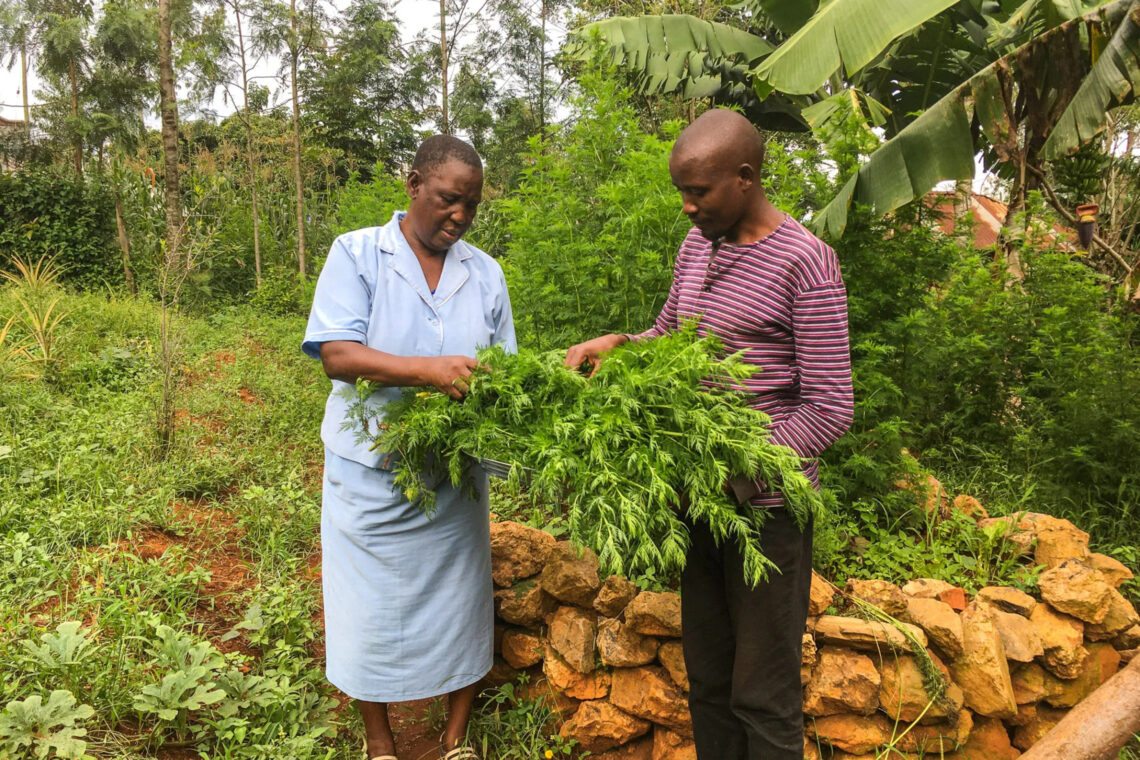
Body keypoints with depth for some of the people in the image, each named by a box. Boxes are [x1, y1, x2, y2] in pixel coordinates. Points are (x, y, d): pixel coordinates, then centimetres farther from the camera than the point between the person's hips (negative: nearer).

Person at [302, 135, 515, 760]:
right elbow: (336, 355, -17)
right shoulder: (356, 255, -5)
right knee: (371, 608, 9)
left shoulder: (485, 273, 6)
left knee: (458, 602, 11)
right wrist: (426, 369, -30)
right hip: (371, 473, -2)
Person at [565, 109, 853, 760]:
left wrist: (740, 478, -23)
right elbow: (669, 337, 20)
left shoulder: (804, 263, -14)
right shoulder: (698, 245, 8)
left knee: (762, 695, 6)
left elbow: (829, 410, -16)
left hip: (766, 503, -7)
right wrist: (618, 344, -1)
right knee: (707, 678, 19)